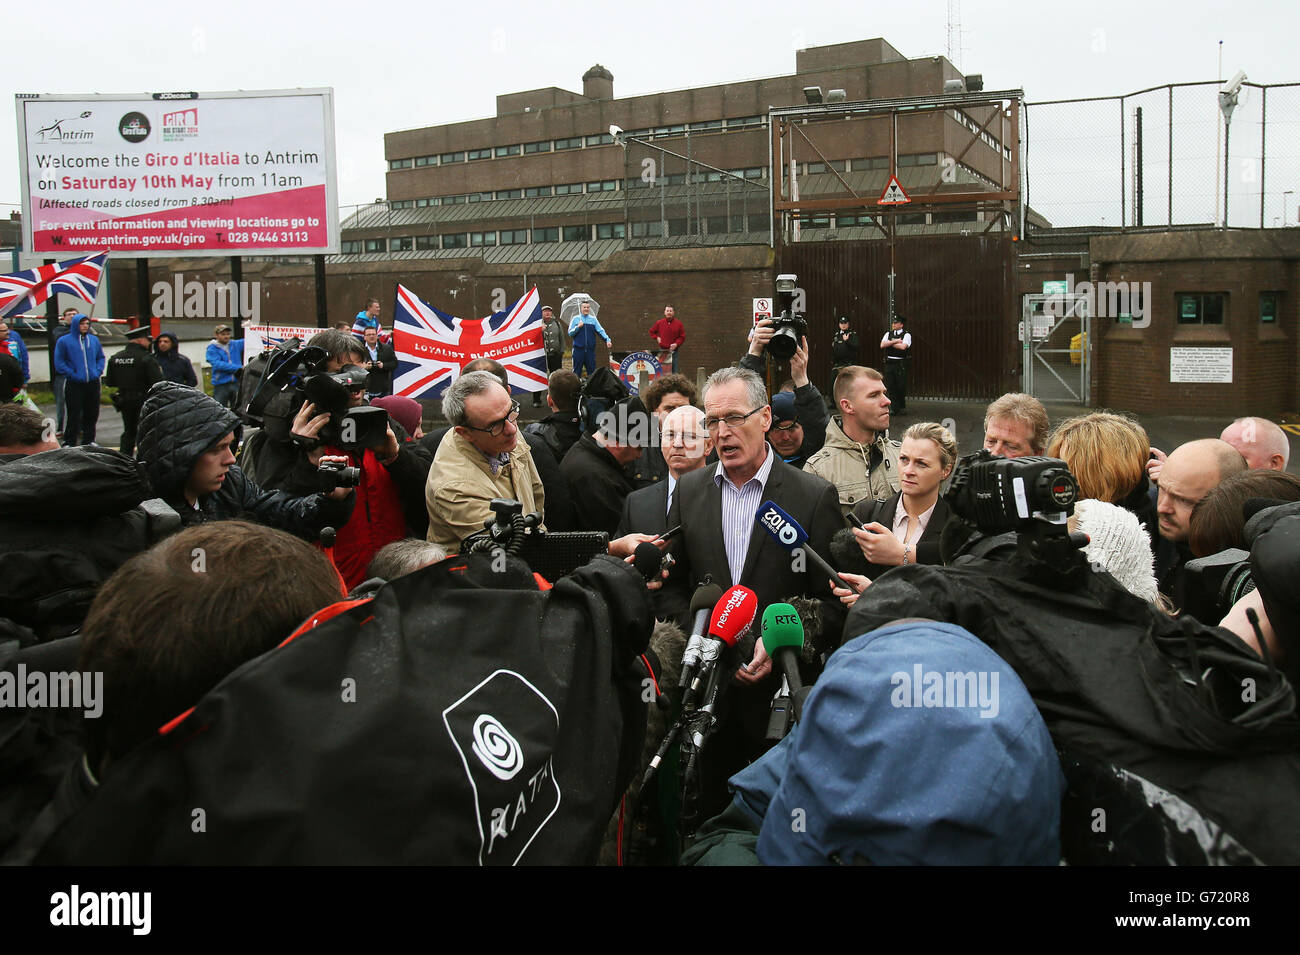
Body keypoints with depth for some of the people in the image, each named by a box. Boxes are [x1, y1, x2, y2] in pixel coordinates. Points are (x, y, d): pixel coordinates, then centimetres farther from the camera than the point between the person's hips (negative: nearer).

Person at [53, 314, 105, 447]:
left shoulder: (94, 340, 10)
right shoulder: (64, 341, -3)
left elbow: (101, 357, 19)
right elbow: (59, 363, -3)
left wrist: (98, 371, 3)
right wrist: (73, 375, -12)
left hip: (93, 382, 4)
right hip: (74, 385, -4)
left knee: (92, 414, 9)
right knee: (74, 415, -4)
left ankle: (89, 440, 22)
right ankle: (69, 442, 6)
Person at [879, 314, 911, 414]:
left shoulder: (906, 335, -1)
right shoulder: (888, 334, 13)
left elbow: (903, 346, -18)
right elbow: (882, 345, -3)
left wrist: (890, 343, -5)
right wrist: (895, 341, -10)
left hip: (901, 364, -4)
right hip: (889, 363, 4)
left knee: (901, 386, 0)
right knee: (890, 387, 2)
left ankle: (902, 407, 17)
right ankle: (894, 408, 8)